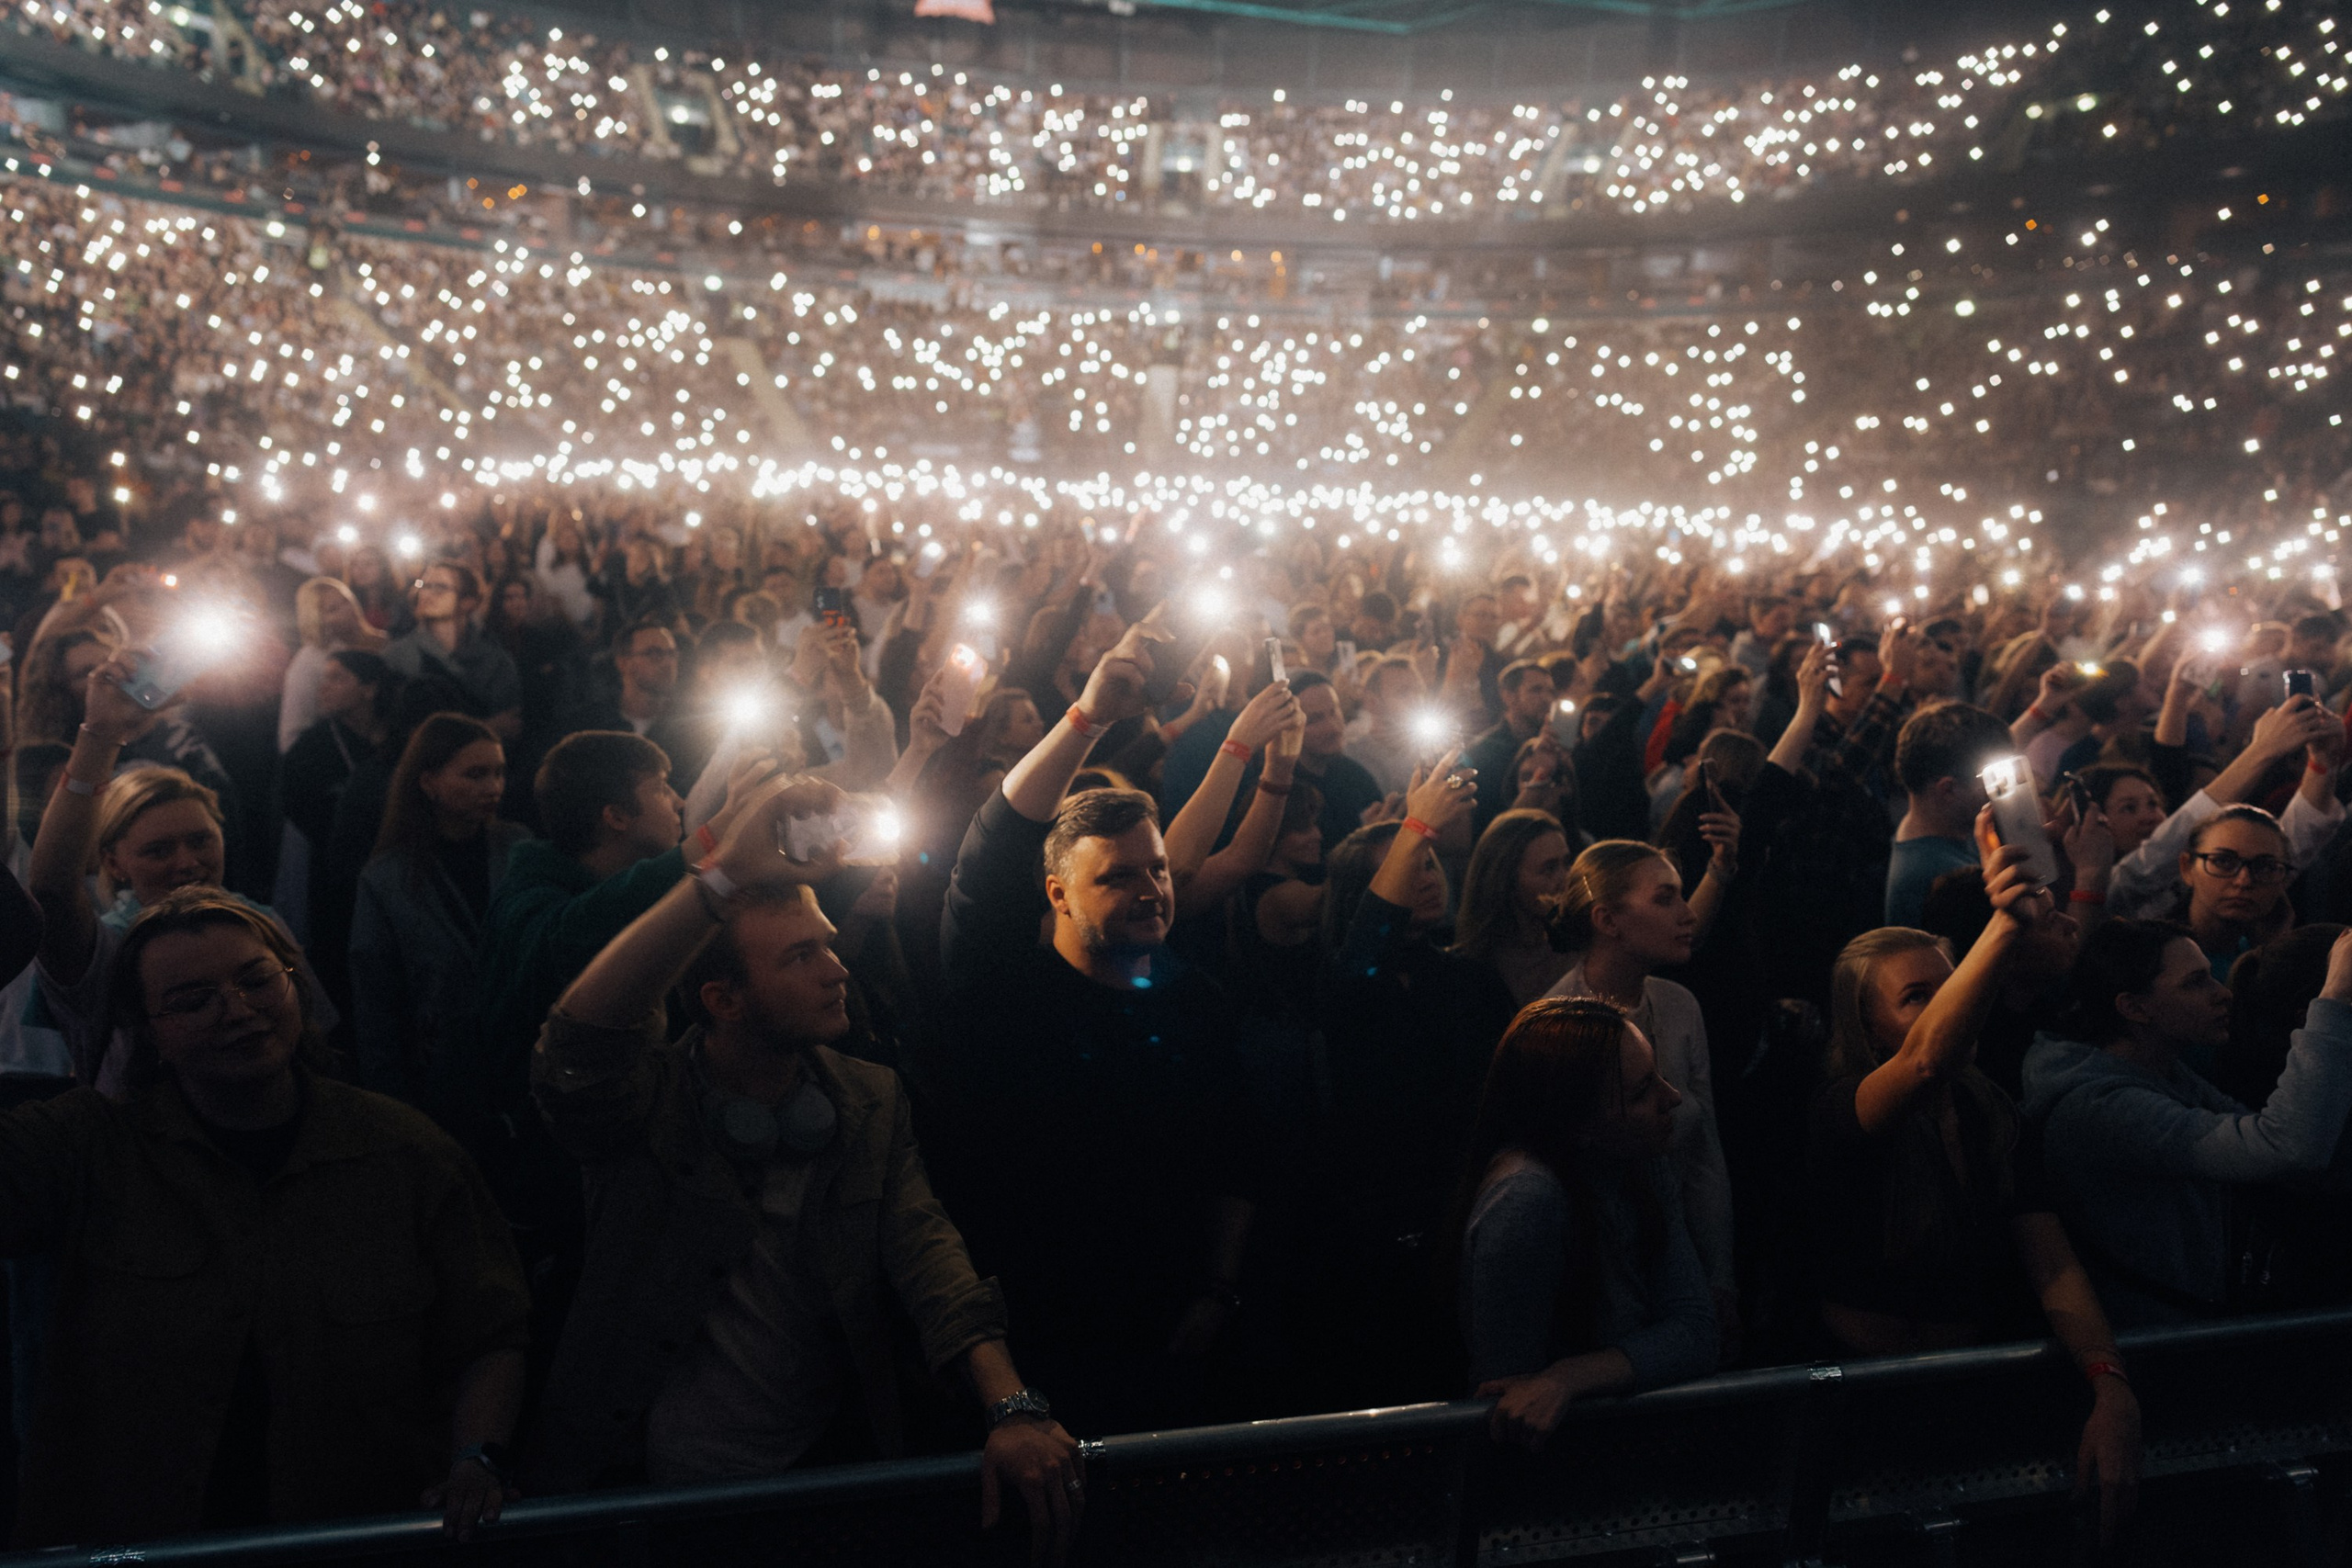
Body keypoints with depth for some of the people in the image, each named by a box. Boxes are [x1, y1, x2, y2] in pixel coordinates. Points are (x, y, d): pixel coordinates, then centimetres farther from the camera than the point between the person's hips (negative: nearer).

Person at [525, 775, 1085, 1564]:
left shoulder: (872, 1101, 3)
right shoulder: (650, 1099, -8)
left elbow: (924, 1248, -9)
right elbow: (578, 1039, -30)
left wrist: (1012, 1405, -25)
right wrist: (725, 876, -38)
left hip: (829, 1477, 2)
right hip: (649, 1491, -2)